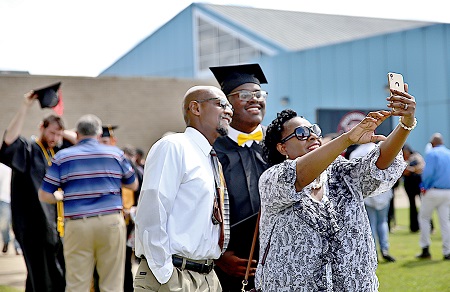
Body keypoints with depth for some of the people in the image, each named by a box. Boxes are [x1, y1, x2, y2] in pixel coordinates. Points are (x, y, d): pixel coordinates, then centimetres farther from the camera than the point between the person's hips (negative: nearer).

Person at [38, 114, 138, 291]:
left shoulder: (62, 157, 5)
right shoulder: (116, 154, 8)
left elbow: (44, 196, 3)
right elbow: (133, 185, 20)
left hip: (78, 225, -1)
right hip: (111, 222, 1)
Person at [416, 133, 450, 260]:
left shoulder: (431, 154, -8)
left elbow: (428, 173, -15)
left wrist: (425, 187, -1)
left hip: (433, 191, -5)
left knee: (424, 217, 9)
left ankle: (425, 249, 6)